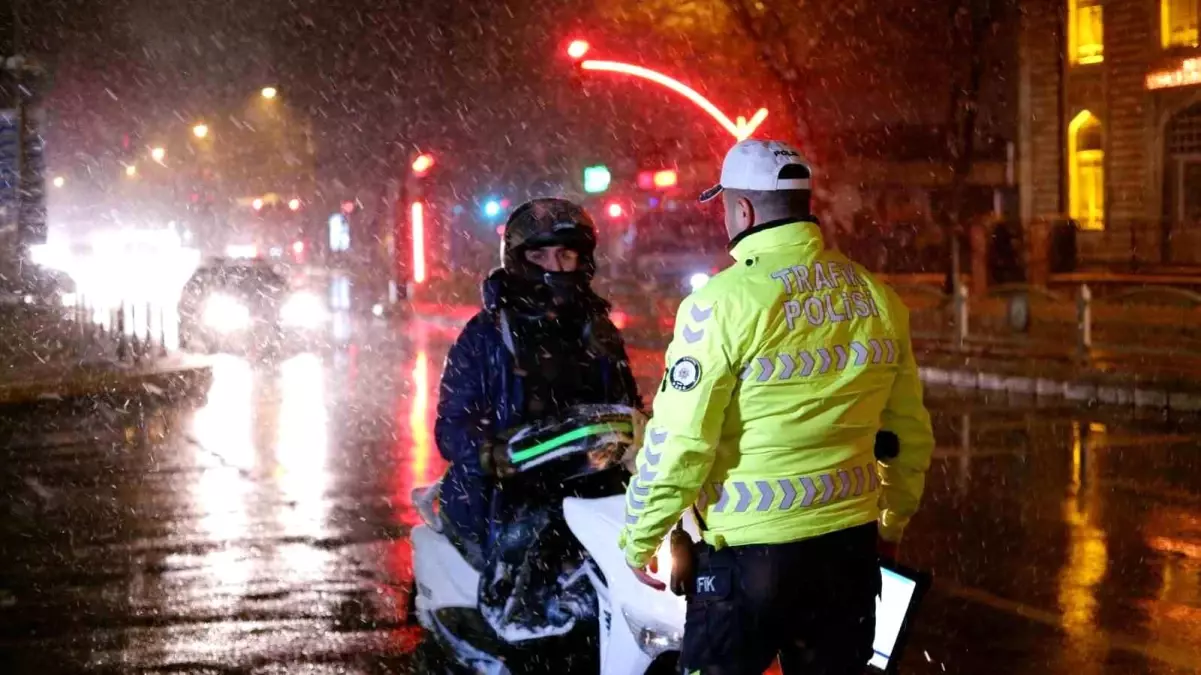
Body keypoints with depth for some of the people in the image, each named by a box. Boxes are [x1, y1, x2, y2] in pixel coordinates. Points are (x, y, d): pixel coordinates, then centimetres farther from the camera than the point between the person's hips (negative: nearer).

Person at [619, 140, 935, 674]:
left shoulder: (725, 301, -13)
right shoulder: (877, 298, 3)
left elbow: (678, 443, -14)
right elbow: (911, 432, 11)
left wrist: (638, 538, -1)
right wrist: (894, 521, 26)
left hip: (750, 553, -5)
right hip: (851, 547, 5)